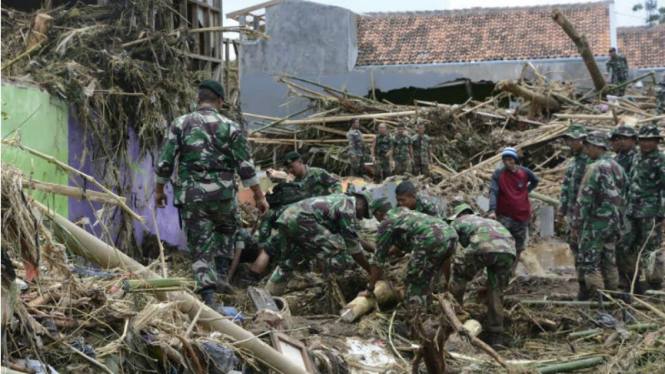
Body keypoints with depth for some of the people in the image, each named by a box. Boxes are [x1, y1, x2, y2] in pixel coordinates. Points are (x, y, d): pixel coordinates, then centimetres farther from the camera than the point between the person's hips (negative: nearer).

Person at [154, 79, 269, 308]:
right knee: (226, 229, 28)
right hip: (223, 194, 0)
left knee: (200, 245, 4)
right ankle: (221, 275, 16)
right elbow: (245, 166, -1)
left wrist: (159, 190, 13)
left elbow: (165, 162, 0)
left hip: (191, 196, 0)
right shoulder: (229, 127, 0)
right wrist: (259, 196, 5)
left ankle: (208, 296, -6)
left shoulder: (181, 124, 1)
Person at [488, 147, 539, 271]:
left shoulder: (525, 172, 0)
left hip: (522, 216, 4)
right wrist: (492, 210, -32)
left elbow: (535, 181, 22)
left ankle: (512, 271, 23)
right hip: (504, 216, -4)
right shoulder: (498, 174, -9)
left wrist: (526, 190, 6)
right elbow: (493, 192, -19)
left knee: (518, 248, 11)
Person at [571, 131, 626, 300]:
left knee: (589, 261, -4)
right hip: (613, 223, 8)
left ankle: (598, 297, -8)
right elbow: (622, 198, 15)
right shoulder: (618, 168, 11)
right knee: (609, 262, 14)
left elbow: (584, 199, -17)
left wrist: (576, 225, -12)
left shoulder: (595, 168, -14)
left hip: (595, 223, -8)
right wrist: (619, 224, 20)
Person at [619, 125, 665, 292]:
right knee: (625, 248, 8)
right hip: (633, 213, 8)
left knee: (650, 249, -5)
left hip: (651, 213, -8)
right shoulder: (638, 159, 15)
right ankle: (633, 286, 18)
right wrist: (628, 209, 19)